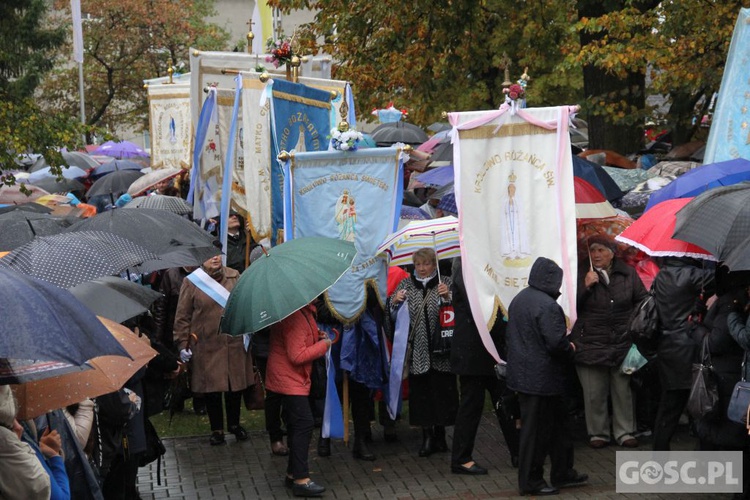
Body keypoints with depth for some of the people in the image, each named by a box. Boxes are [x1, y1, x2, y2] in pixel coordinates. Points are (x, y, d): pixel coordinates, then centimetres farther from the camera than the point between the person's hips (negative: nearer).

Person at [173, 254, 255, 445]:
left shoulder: (235, 277, 6)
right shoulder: (191, 283, -2)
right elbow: (182, 317, 0)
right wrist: (183, 344, -4)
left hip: (235, 344, 2)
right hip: (207, 347, -2)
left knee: (235, 387, 11)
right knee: (211, 389, 5)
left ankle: (234, 424, 32)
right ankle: (217, 429, 21)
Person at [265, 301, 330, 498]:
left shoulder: (306, 311, 8)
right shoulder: (294, 317, -25)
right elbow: (297, 356, -26)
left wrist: (317, 337, 5)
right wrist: (323, 344, -16)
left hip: (294, 378, 11)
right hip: (289, 379, -11)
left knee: (297, 425, 15)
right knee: (304, 424, -12)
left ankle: (293, 474, 23)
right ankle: (301, 480, -11)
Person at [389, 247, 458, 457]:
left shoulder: (445, 282, 4)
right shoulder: (407, 284, 10)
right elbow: (392, 310, 4)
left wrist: (447, 296, -25)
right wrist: (395, 300, -17)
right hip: (418, 349, 2)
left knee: (442, 390, 0)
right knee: (420, 390, 1)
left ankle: (440, 434, 13)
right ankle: (427, 436, 7)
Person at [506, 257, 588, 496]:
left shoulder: (518, 300, 9)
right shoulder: (548, 306, -21)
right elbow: (556, 343, -26)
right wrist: (570, 350, -3)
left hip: (523, 374, 10)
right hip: (542, 378, -10)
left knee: (557, 422, 18)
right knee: (537, 431, 1)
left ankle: (563, 473, 26)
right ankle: (531, 482, 10)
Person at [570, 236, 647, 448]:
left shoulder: (628, 273, 4)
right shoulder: (581, 274, -1)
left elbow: (643, 301, 12)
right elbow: (572, 305, -4)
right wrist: (585, 286, -16)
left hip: (623, 342, 1)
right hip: (591, 343, -1)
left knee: (624, 391, 6)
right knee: (594, 394, 2)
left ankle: (625, 431, 17)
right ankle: (598, 433, 15)